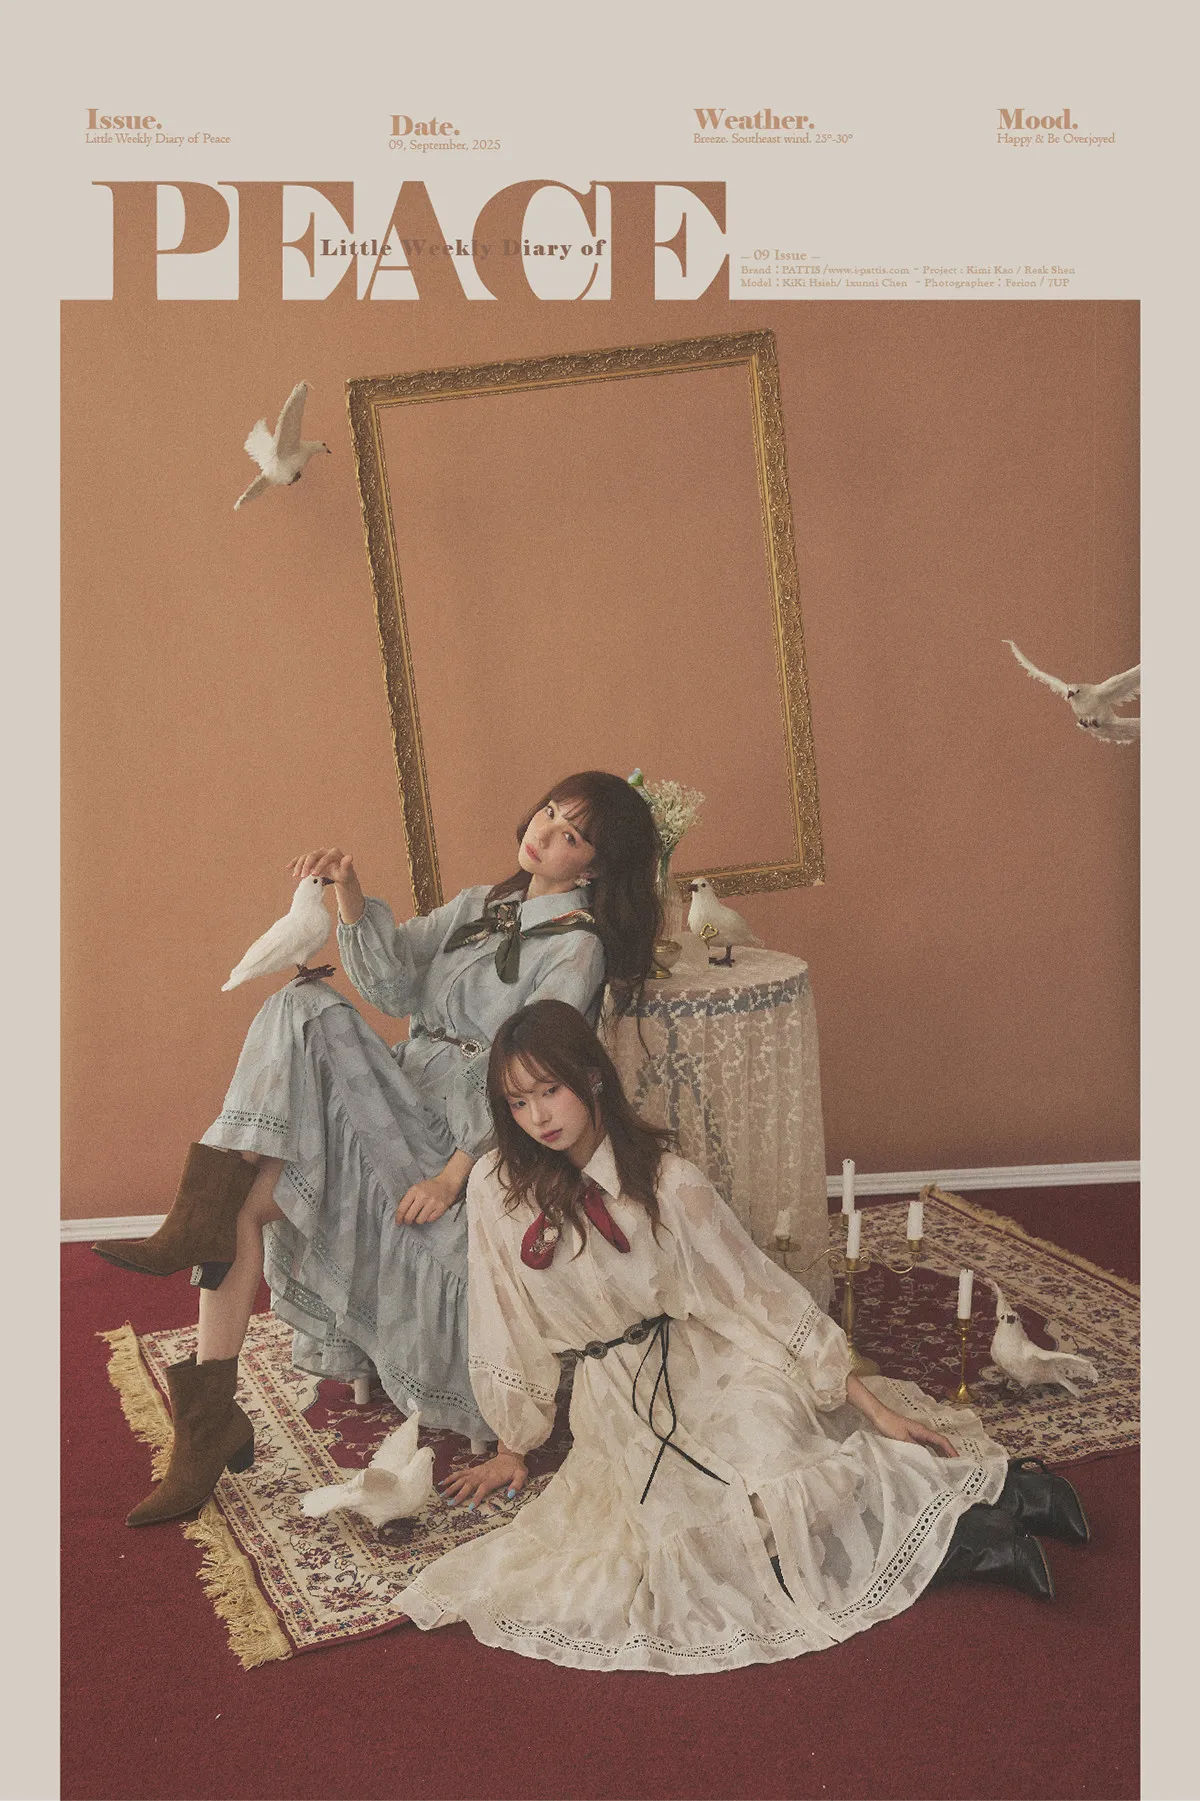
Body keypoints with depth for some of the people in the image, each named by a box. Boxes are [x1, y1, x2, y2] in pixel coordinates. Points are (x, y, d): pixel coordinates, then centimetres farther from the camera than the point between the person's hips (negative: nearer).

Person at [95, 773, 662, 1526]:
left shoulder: (576, 946, -2)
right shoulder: (480, 907, 19)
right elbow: (394, 978, 3)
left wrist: (455, 1173, -22)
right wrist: (351, 894, -14)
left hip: (468, 1136, -6)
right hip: (399, 1108, 6)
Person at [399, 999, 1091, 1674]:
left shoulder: (669, 1183, -12)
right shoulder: (497, 1186, -7)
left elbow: (762, 1294, -7)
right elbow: (506, 1328, 5)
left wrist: (875, 1407, -7)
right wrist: (512, 1450, 15)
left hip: (718, 1370, -2)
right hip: (619, 1401, 2)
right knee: (718, 1539, -19)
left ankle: (995, 1487, -9)